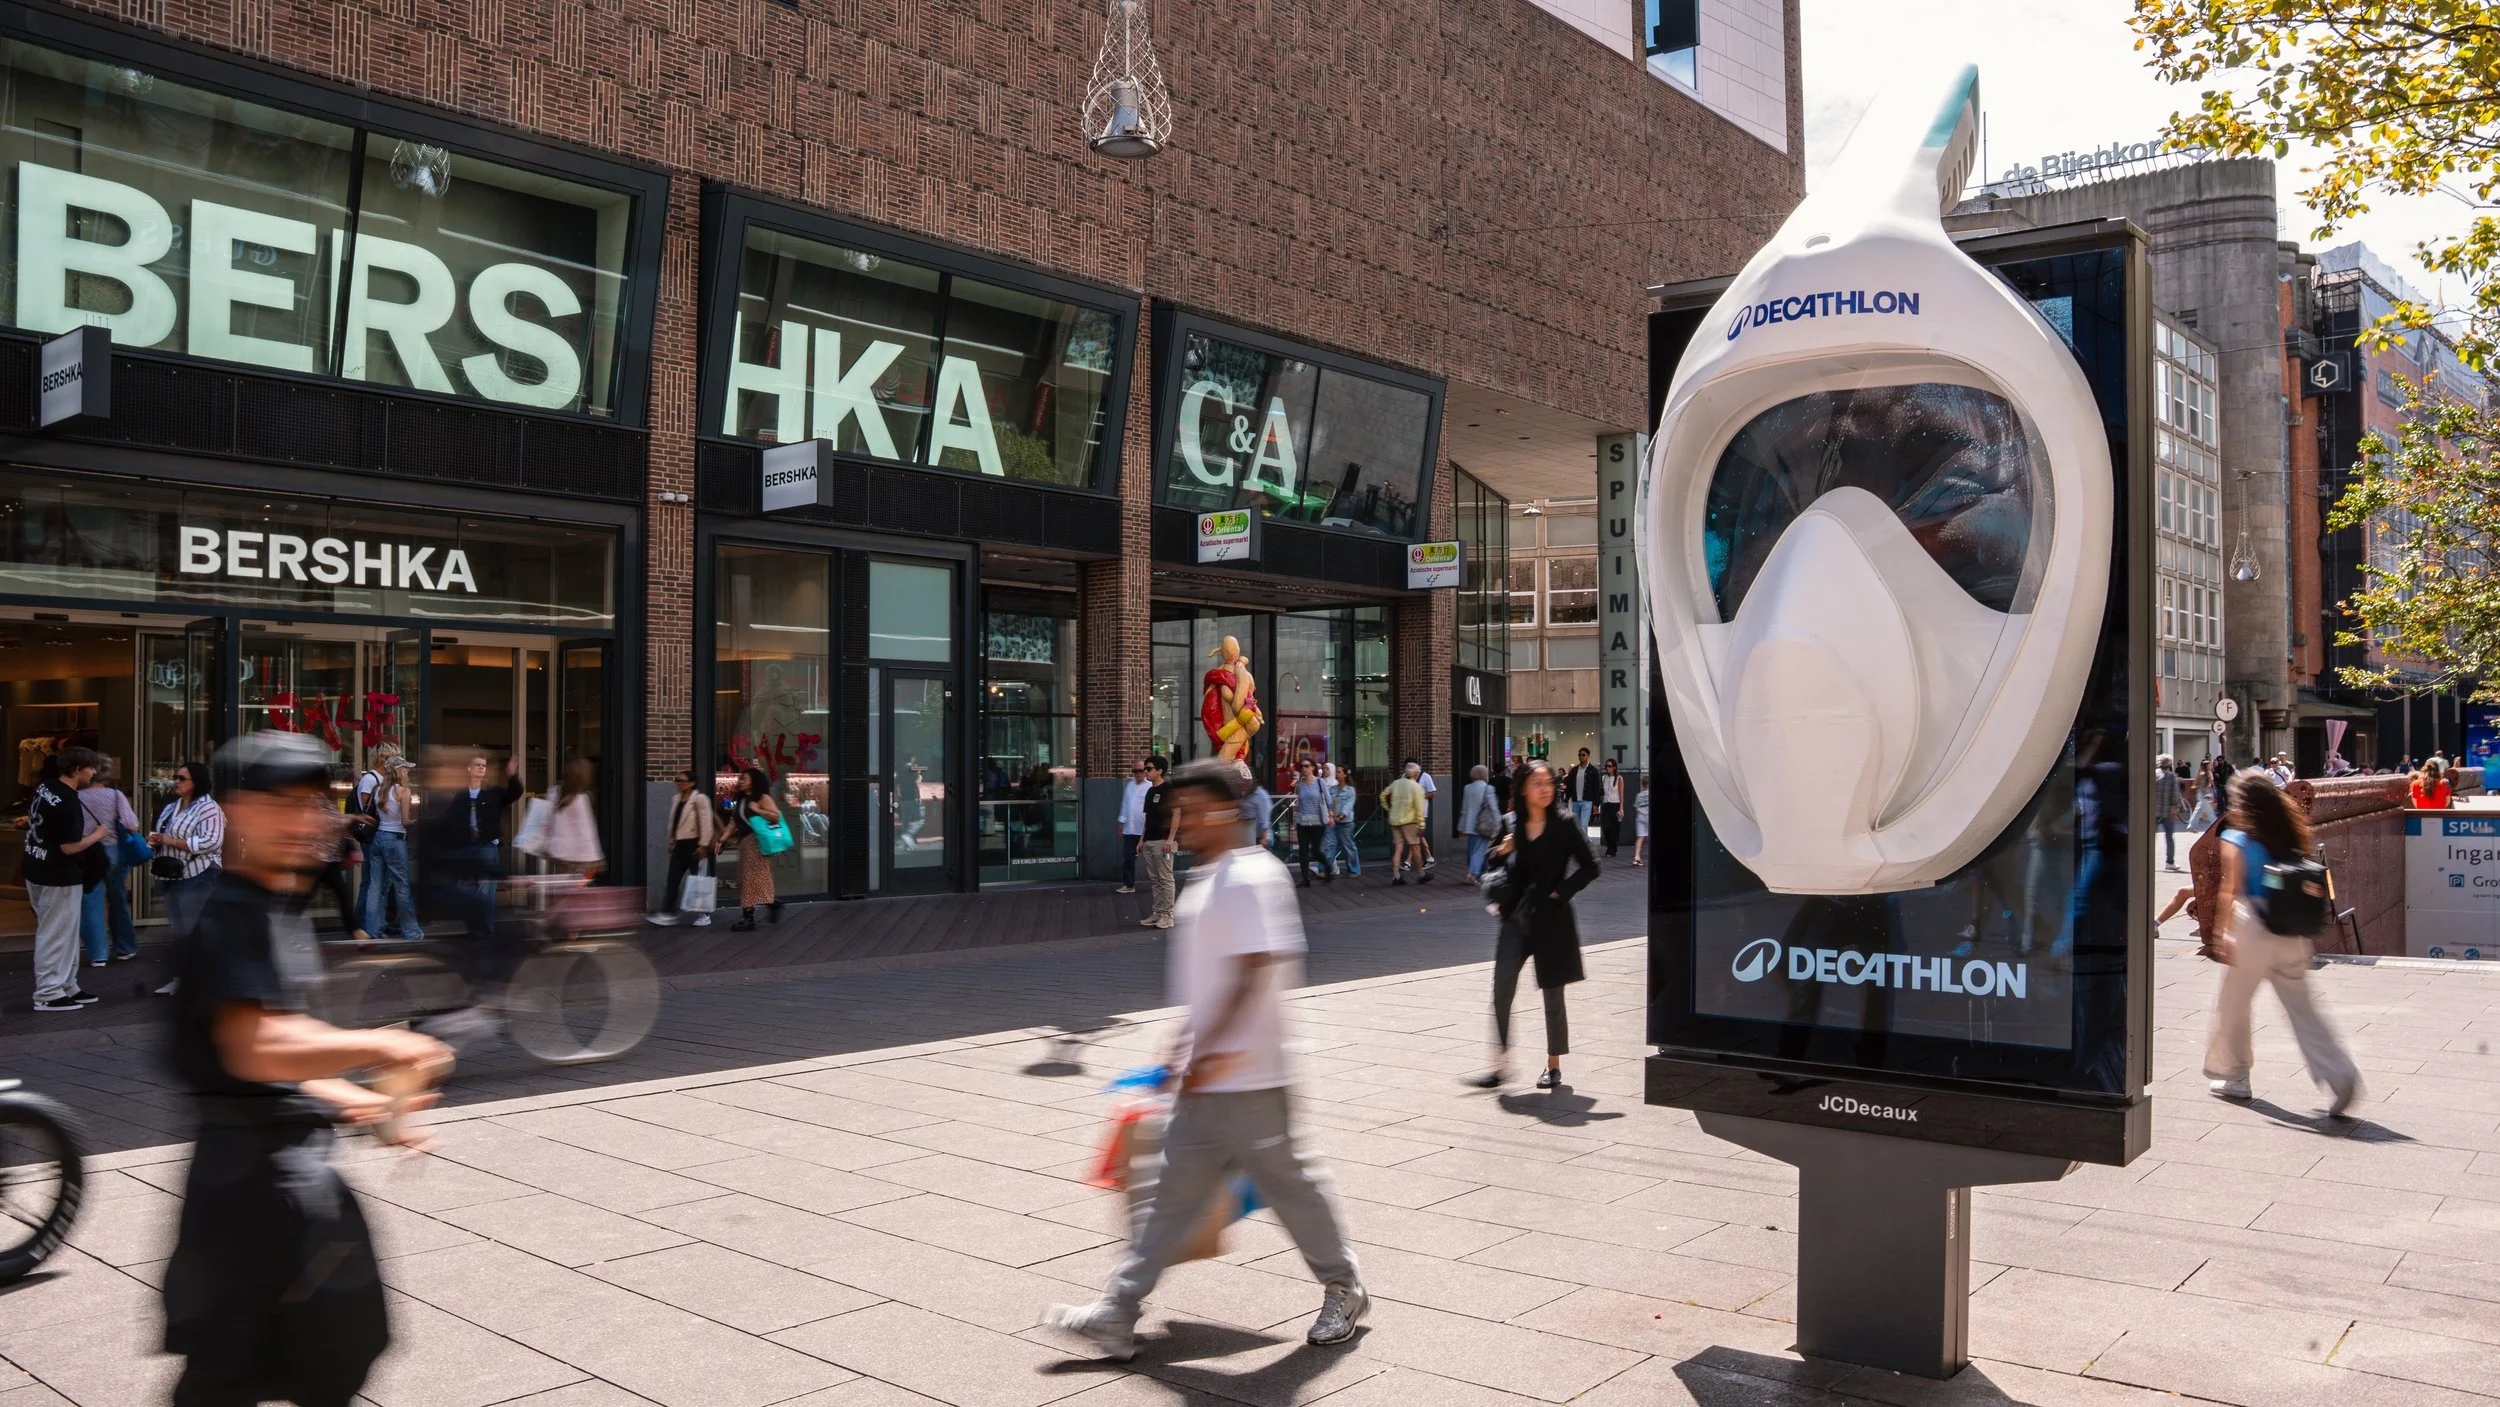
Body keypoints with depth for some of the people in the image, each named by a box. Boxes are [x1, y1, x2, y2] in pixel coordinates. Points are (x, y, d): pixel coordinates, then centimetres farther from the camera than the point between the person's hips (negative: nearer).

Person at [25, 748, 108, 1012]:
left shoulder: (43, 788, 4)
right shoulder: (68, 802, -23)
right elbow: (70, 847, -24)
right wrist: (97, 835, -7)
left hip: (39, 871, 9)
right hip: (59, 878, -9)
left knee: (65, 934, 17)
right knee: (55, 936, 1)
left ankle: (66, 986, 25)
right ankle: (48, 994, 8)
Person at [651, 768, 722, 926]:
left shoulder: (699, 799, -10)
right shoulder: (676, 800, 14)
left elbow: (706, 823, -14)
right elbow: (672, 823, 19)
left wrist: (703, 845, -17)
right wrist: (671, 842, 16)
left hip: (694, 844, -7)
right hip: (680, 845, 7)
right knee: (673, 880, 2)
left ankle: (704, 915, 12)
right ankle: (667, 913, 3)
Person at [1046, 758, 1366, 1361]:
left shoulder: (1249, 879, -17)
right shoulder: (1208, 882, 14)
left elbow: (1254, 972, -23)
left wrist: (1212, 1049, -22)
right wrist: (1185, 1045, 22)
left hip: (1245, 1077, -9)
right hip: (1205, 1079, 9)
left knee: (1289, 1181, 6)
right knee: (1175, 1192, 9)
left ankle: (1344, 1290, 26)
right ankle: (1117, 1314, 11)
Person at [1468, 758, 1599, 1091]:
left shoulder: (1563, 823, -6)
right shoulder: (1512, 826, 5)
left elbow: (1589, 866, -4)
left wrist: (1560, 892, -10)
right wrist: (1500, 854, -4)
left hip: (1551, 919, -3)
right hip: (1517, 917, 3)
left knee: (1552, 995, 7)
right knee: (1502, 989, -6)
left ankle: (1553, 1066, 20)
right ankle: (1500, 1065, 0)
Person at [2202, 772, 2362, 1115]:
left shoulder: (2236, 840, -6)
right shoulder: (2289, 839, 10)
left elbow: (2233, 890, -13)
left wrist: (2225, 933, -14)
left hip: (2252, 935, -5)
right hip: (2291, 938, 5)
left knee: (2232, 1007, 11)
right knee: (2302, 1009, 7)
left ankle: (2233, 1077, 21)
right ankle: (2340, 1076, -7)